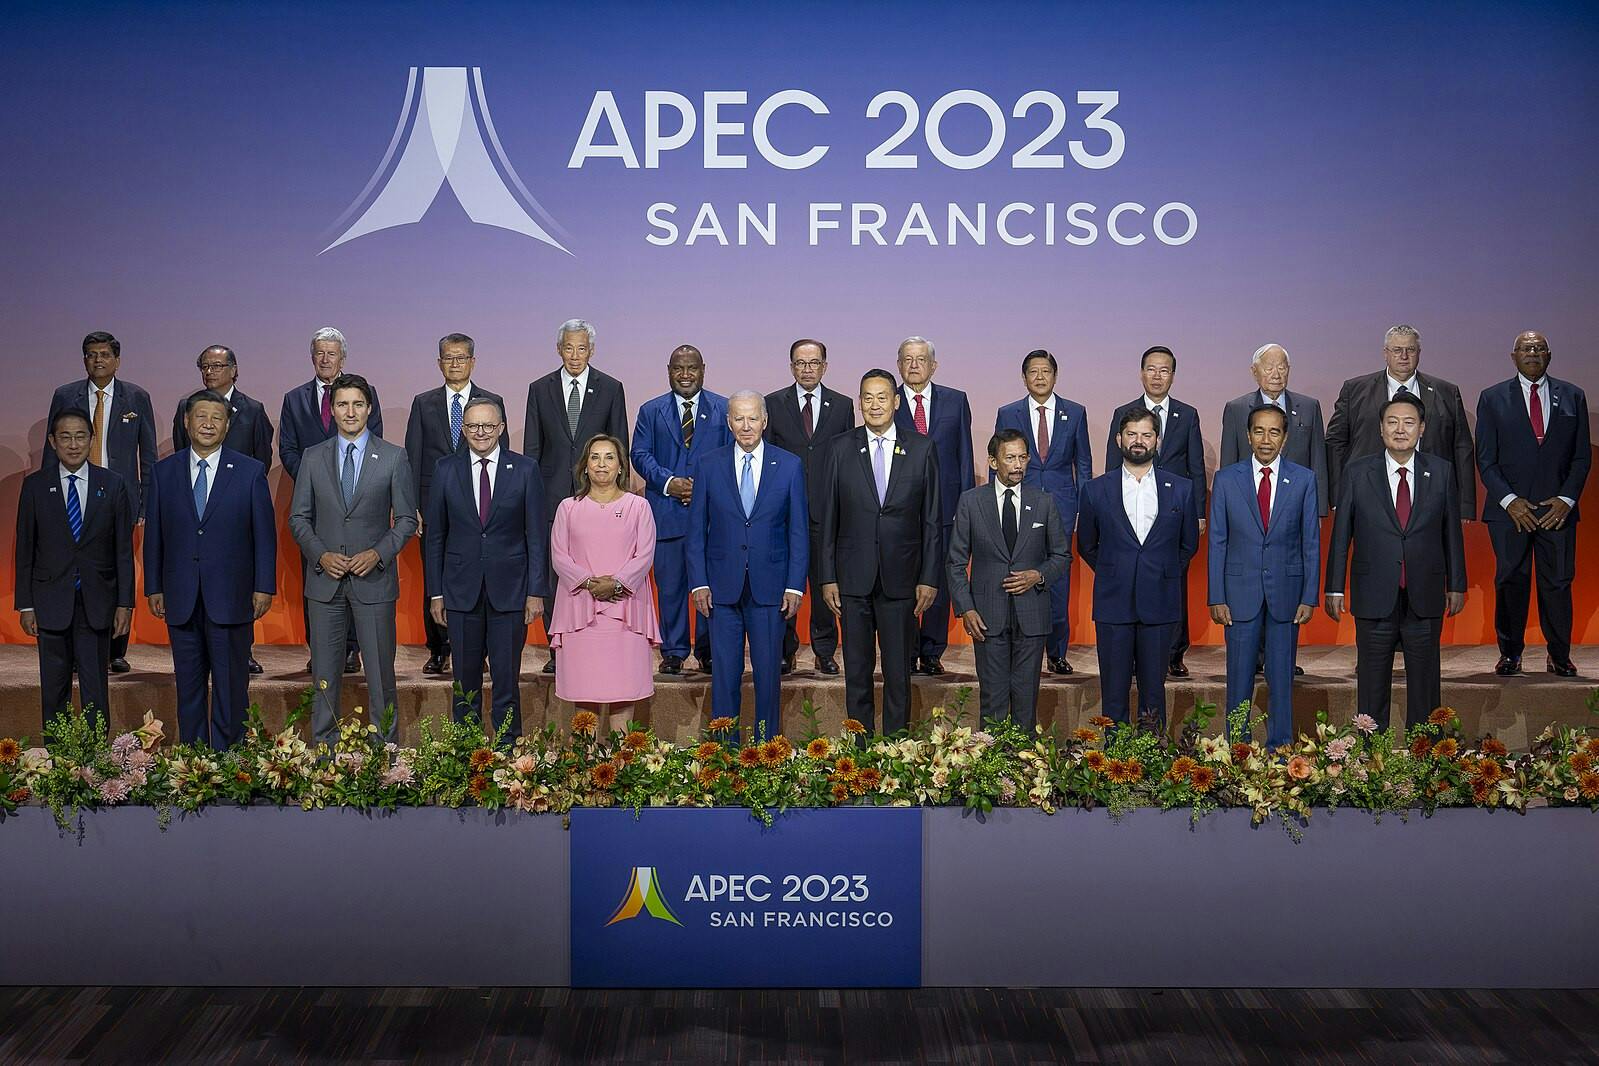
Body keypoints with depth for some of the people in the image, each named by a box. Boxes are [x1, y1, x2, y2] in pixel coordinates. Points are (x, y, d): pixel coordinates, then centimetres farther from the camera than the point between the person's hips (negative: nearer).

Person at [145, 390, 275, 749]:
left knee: (231, 686, 3)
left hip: (230, 598, -2)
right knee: (188, 685, 11)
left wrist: (264, 586, -4)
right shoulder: (164, 471, 6)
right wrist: (153, 587, 5)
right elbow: (153, 533, 8)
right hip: (181, 599, 2)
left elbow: (265, 533, 0)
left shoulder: (250, 471, 0)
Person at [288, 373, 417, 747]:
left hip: (374, 579, -2)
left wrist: (378, 553, -13)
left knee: (380, 671, 4)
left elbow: (406, 519, 2)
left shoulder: (393, 457, 1)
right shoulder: (313, 457, 6)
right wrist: (321, 555, -8)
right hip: (325, 579, 2)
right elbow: (298, 518, 8)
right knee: (325, 674, 7)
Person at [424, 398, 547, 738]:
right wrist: (436, 592, 4)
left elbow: (536, 535, 1)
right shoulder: (446, 469, 5)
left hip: (509, 589, -1)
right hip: (461, 590, 2)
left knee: (507, 677, 2)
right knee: (465, 679, 8)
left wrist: (536, 591, -4)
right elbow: (435, 535, 7)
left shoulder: (525, 470, 0)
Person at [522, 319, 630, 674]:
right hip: (553, 497, 1)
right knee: (554, 575, 3)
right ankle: (558, 649, 12)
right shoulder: (540, 389, 7)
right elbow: (531, 448, 8)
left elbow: (620, 446, 5)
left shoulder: (610, 389, 5)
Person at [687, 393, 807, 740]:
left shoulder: (790, 465, 3)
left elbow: (799, 530, 3)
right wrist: (699, 582, -2)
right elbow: (696, 529, 5)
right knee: (724, 672, 5)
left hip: (769, 587, 0)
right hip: (722, 586, 0)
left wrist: (795, 586, -3)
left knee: (768, 671, 5)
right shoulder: (708, 465, 4)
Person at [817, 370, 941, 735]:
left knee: (899, 671, 6)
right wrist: (827, 578, -1)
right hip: (853, 578, 0)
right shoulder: (840, 448, 3)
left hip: (901, 578, 0)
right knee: (857, 670, 8)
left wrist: (929, 578, -2)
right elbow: (827, 518, 3)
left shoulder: (922, 449, 2)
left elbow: (932, 520, 3)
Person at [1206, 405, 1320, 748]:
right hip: (1241, 591, 0)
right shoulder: (1226, 479, 2)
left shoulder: (1304, 479, 3)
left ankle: (1280, 751, 17)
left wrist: (1309, 597, -2)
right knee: (1239, 678, 4)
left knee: (1282, 678, 7)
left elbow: (1311, 542, 4)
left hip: (1286, 591, 1)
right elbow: (1217, 542, 2)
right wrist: (1216, 598, -4)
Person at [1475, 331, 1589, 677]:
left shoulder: (1572, 396, 10)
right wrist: (1509, 500, -9)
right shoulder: (1493, 399, 6)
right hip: (1510, 508, -1)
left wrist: (1566, 499, -4)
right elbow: (1485, 458, 2)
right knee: (1510, 582, 0)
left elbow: (1582, 455, 8)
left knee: (1558, 582, 1)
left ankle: (1559, 655, 13)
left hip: (1557, 507, 1)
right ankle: (1510, 655, 11)